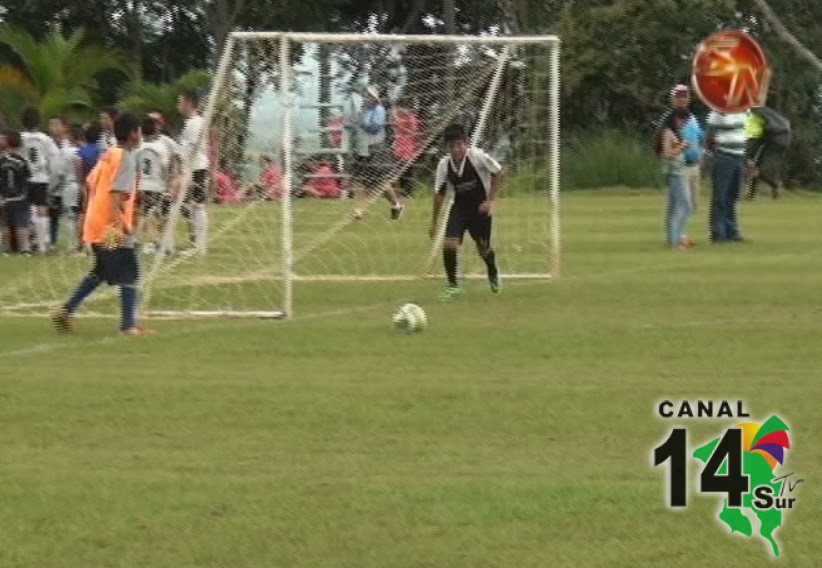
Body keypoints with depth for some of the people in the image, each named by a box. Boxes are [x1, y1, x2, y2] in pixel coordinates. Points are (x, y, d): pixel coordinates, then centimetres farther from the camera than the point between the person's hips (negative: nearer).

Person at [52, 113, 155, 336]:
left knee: (100, 272, 21)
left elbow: (91, 184, 17)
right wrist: (119, 222, -27)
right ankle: (128, 324, -9)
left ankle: (67, 311, 19)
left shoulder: (109, 155, 13)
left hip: (95, 223, 9)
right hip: (112, 227, -9)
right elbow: (115, 192, -23)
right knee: (129, 273, -4)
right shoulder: (126, 158, -13)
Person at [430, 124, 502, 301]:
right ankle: (452, 285, 0)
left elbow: (497, 172, -7)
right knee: (448, 244, -16)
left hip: (480, 207, -2)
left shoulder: (478, 157, -21)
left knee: (483, 248, 7)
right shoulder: (444, 164, -10)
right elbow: (439, 193, -1)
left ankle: (493, 275, 41)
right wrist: (434, 222, 2)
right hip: (459, 207, 2)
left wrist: (490, 200, -11)